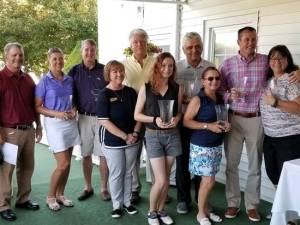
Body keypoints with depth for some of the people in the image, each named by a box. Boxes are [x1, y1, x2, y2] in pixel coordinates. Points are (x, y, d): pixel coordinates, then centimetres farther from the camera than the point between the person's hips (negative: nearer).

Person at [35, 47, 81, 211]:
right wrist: (56, 113, -19)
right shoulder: (44, 81, -5)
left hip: (71, 123, 5)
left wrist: (73, 110, -3)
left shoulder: (69, 80, 8)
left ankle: (60, 194, 26)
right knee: (63, 163, -7)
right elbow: (37, 107, -6)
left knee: (67, 163, 9)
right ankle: (50, 197, 14)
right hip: (54, 124, -5)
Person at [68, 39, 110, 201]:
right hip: (84, 117, 2)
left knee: (103, 154, 2)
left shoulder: (104, 70, 1)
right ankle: (88, 187, 25)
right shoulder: (74, 71, 5)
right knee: (86, 154, 10)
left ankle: (104, 188, 16)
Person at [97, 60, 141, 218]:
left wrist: (135, 133, -6)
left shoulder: (131, 92, 4)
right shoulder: (105, 95, -10)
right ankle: (117, 205, 23)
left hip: (132, 140, 4)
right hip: (113, 142, -4)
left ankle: (127, 202, 30)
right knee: (116, 174, 6)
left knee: (128, 173, 14)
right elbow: (104, 121, -16)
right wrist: (125, 136, -17)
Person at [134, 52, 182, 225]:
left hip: (172, 135, 3)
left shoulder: (177, 89, 1)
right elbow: (137, 115, -3)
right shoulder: (146, 88, -5)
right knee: (161, 180, -5)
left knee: (165, 178, 12)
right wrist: (154, 119, -18)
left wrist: (176, 119, -12)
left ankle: (161, 210, 33)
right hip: (153, 136, -3)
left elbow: (179, 112, 11)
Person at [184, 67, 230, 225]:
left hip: (217, 145, 6)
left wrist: (226, 124, 1)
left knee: (207, 180, 14)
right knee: (209, 181, -4)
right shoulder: (197, 100, -13)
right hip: (201, 146, -6)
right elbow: (186, 121, -16)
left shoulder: (220, 99, 7)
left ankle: (205, 209, 31)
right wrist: (208, 126, -22)